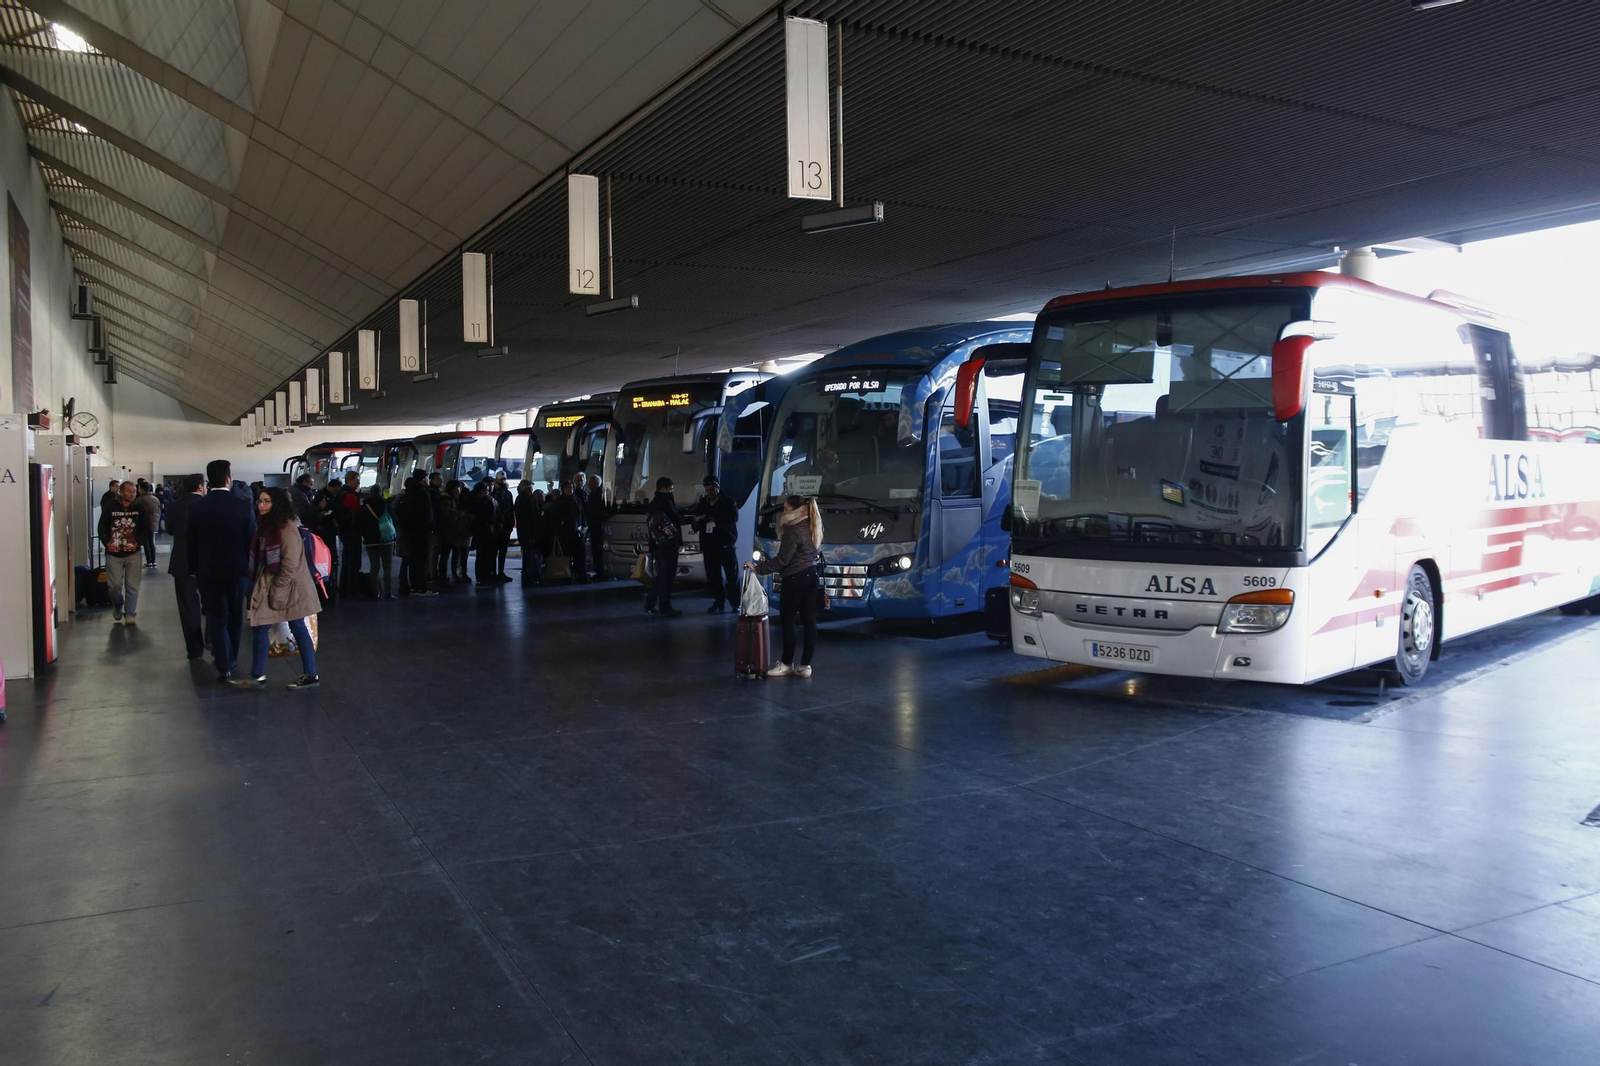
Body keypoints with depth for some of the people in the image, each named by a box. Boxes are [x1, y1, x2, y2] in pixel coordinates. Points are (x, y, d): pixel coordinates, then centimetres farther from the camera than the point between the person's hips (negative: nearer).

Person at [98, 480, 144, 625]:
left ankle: (129, 614, 8)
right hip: (114, 553, -1)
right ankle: (117, 606, 31)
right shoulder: (110, 508, -1)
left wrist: (138, 542, -11)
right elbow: (102, 527, 1)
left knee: (132, 585, -2)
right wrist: (107, 542, -13)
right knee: (115, 584, 2)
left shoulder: (139, 509, 2)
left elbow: (144, 529, 4)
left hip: (133, 553, 1)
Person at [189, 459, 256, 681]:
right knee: (234, 616, 16)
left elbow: (192, 542, -1)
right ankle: (231, 659, 27)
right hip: (238, 569, 0)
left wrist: (193, 569, 11)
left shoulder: (196, 508, -7)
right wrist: (251, 568, 6)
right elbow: (252, 541, -6)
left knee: (217, 617, 5)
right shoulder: (244, 506, -11)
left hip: (209, 571, 0)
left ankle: (224, 666, 0)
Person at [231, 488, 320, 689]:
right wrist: (258, 585, 12)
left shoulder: (286, 527, -17)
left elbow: (291, 564, -21)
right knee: (258, 627, 8)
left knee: (298, 629, -3)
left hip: (287, 587, -9)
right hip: (268, 586, 9)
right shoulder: (266, 526, 12)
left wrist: (277, 589, -17)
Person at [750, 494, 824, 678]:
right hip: (811, 576, 9)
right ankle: (805, 665, 11)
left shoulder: (794, 531, -17)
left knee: (788, 621, 1)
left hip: (795, 580, -9)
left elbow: (782, 560, -19)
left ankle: (786, 663, 9)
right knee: (809, 621, 7)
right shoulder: (811, 527, 11)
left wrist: (758, 568, -14)